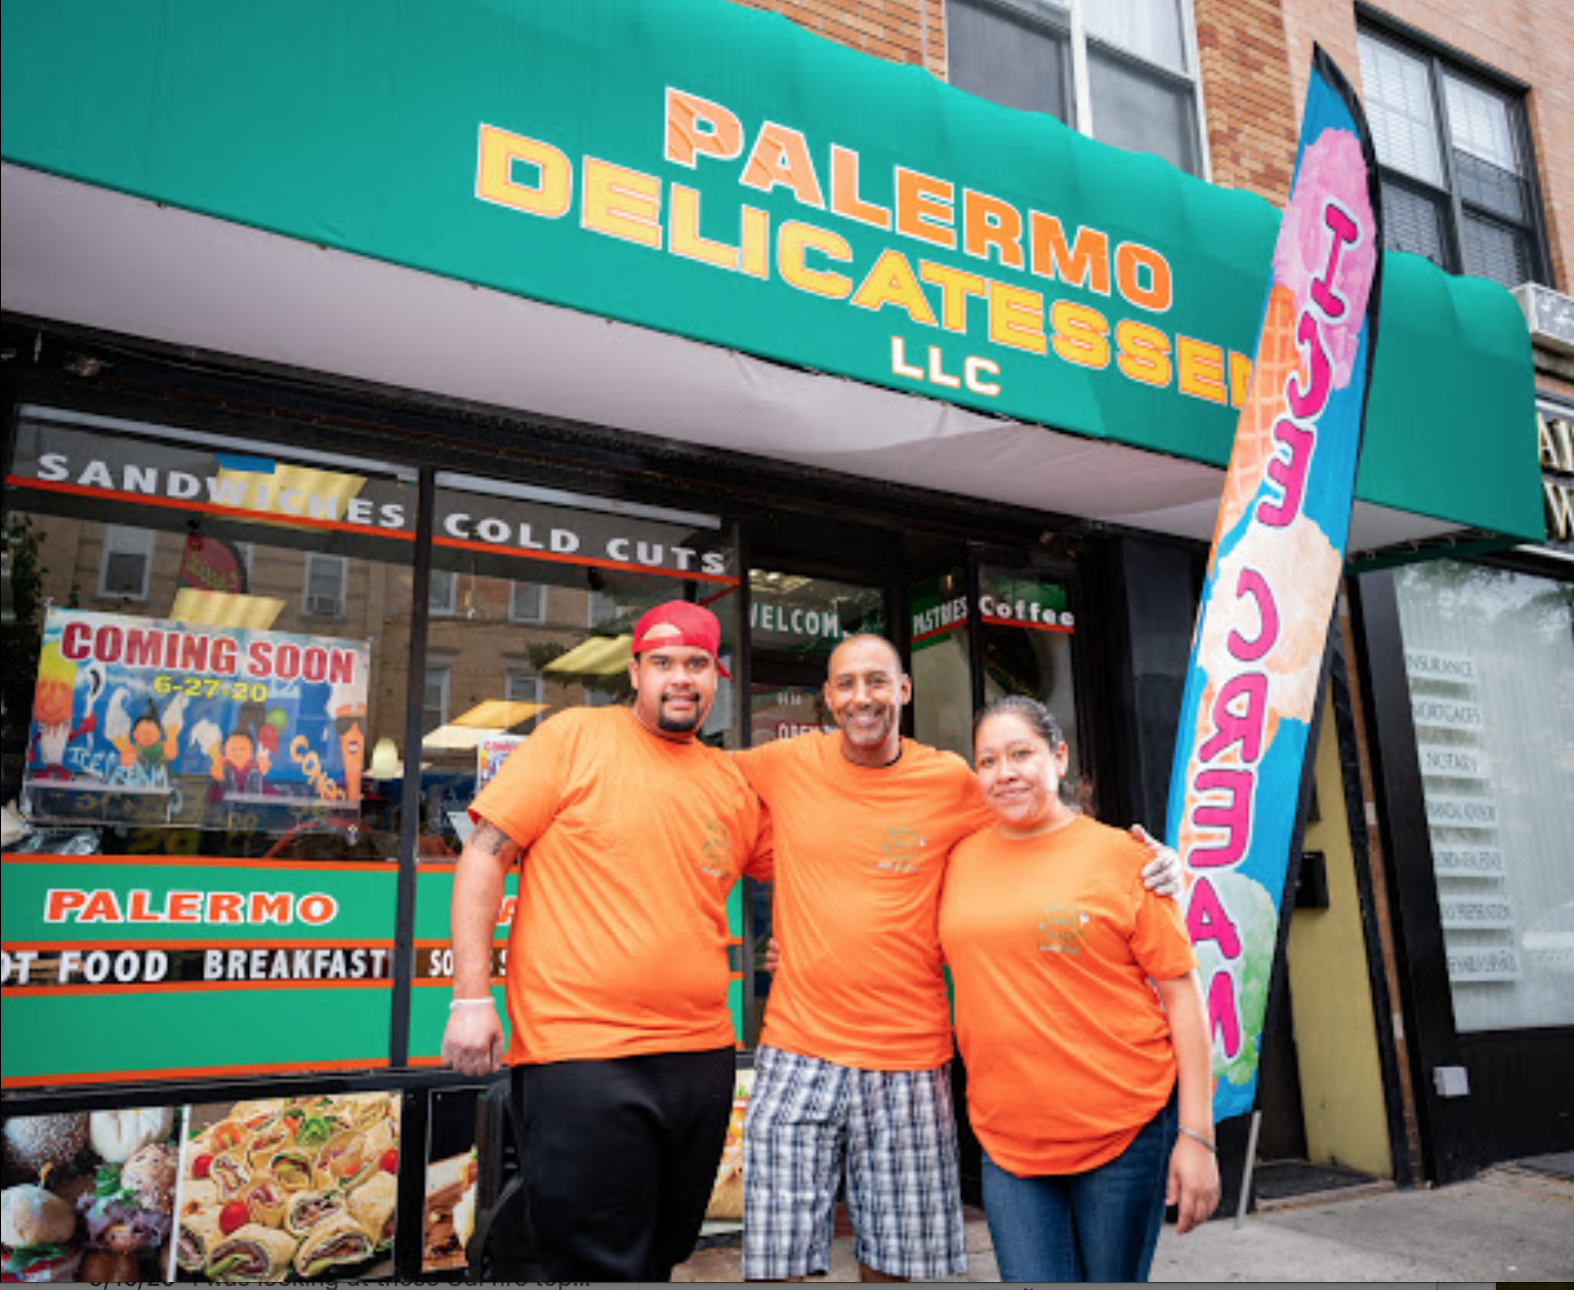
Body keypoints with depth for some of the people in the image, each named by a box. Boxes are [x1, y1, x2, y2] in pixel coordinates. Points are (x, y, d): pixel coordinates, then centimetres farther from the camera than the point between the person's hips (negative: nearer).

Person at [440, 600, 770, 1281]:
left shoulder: (733, 782, 9)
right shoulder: (576, 736, -4)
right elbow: (483, 855, -6)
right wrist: (472, 997, -11)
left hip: (703, 1056, 6)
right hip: (582, 1054, -5)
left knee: (660, 1256, 19)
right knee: (596, 1264, 0)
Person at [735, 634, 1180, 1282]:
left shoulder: (950, 781, 0)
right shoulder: (787, 765, 1)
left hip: (910, 1065, 0)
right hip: (797, 1057, 0)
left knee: (894, 1262, 10)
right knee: (775, 1262, 4)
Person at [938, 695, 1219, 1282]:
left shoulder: (1120, 855, -5)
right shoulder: (960, 858, 4)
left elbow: (1181, 994, -4)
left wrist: (1196, 1135, -7)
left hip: (1126, 1128, -2)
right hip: (1009, 1138, 2)